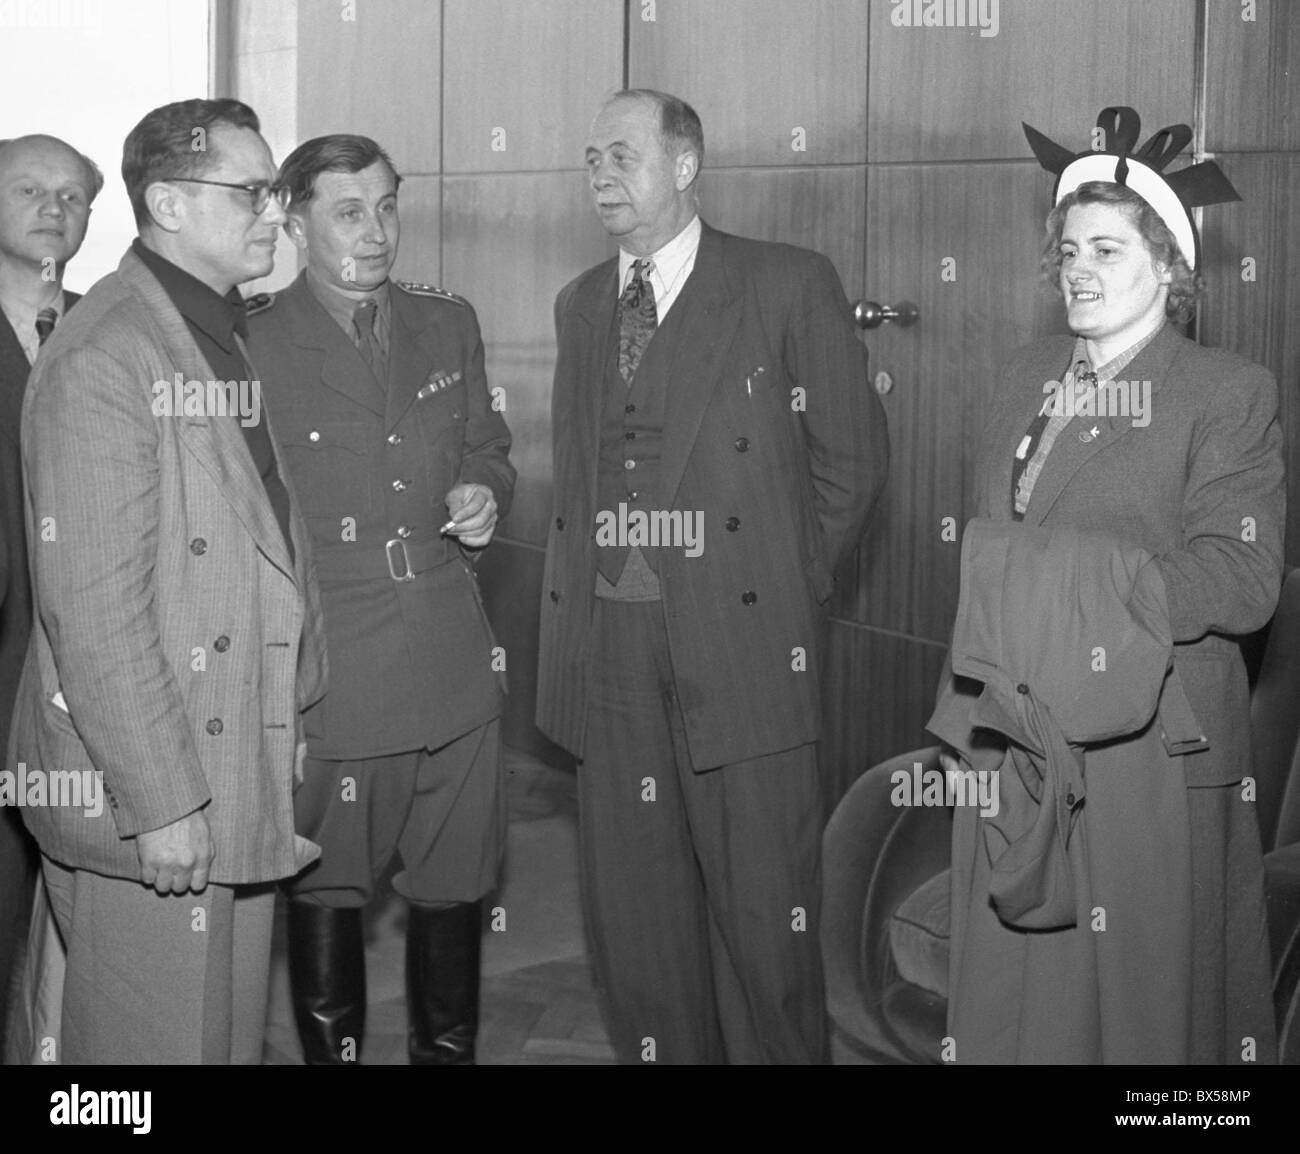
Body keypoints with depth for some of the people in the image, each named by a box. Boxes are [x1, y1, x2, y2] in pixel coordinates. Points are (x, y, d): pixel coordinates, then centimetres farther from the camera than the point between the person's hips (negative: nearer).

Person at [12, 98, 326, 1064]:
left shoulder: (230, 338, 12)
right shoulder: (102, 358, -18)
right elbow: (92, 606, -21)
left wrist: (295, 714, 15)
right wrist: (160, 800, -21)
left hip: (245, 778, 9)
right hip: (147, 800, -9)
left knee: (233, 1031, 18)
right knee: (156, 1042, 4)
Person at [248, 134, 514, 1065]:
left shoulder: (449, 323, 10)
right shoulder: (253, 343, -6)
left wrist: (485, 494, 0)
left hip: (453, 664, 4)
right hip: (324, 668, -4)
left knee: (454, 887, 13)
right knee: (325, 893, 7)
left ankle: (448, 1050, 31)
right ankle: (332, 1049, 26)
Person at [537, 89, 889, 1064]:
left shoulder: (790, 286, -1)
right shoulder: (580, 305, 16)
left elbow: (852, 456, 1)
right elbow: (576, 468, 17)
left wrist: (792, 583, 1)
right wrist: (577, 598, 6)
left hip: (741, 639, -4)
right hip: (610, 644, 5)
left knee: (764, 912, 0)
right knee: (634, 917, 9)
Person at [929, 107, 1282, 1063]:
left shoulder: (1230, 394, -5)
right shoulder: (1026, 380, 12)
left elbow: (1242, 585, -14)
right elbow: (990, 558, 13)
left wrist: (1075, 575, -21)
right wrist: (966, 722, 3)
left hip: (1148, 758, -5)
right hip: (1013, 745, 5)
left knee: (1147, 1002, 5)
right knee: (1016, 1000, 11)